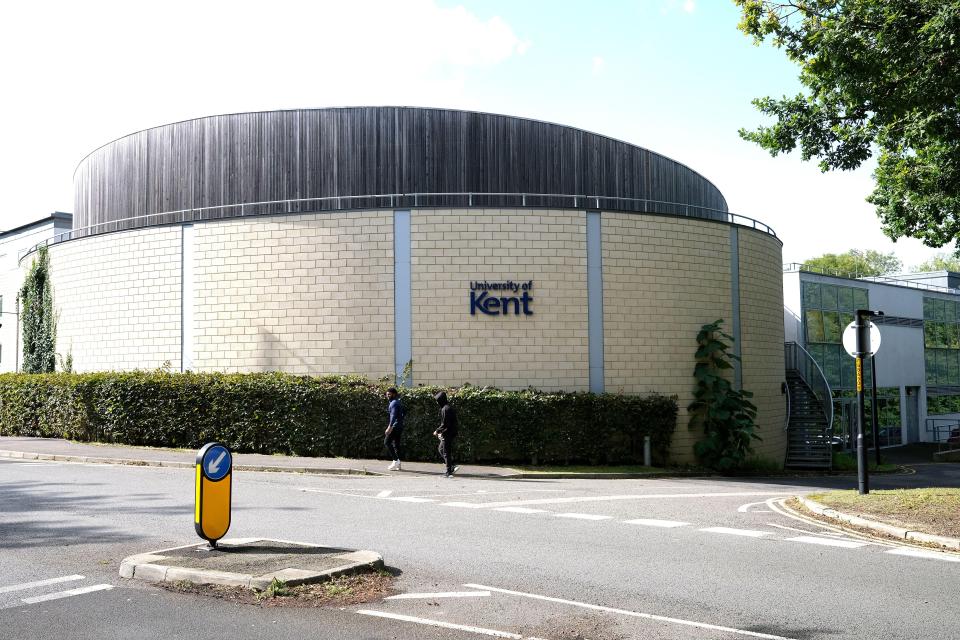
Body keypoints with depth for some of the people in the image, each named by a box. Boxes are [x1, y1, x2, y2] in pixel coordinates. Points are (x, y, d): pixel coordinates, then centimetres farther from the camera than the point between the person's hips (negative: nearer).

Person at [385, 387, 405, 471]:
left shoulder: (394, 403, -12)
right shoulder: (398, 402, 19)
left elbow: (393, 416, -23)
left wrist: (389, 427, -29)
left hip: (395, 426, -10)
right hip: (400, 426, 10)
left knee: (387, 442, -7)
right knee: (396, 444, 9)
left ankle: (396, 460, -11)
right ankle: (398, 464, 8)